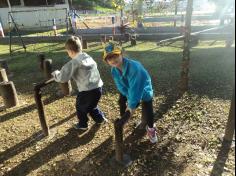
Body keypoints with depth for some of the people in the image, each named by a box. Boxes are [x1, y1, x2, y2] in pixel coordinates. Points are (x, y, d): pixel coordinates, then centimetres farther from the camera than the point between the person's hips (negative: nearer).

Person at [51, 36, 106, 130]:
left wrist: (55, 73, 9)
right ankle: (100, 118, 43)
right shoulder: (88, 57, 10)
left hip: (87, 91, -7)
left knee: (80, 107, 21)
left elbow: (62, 78, -14)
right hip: (98, 87, 7)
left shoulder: (73, 63, -12)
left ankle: (83, 125, 38)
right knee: (91, 105, 33)